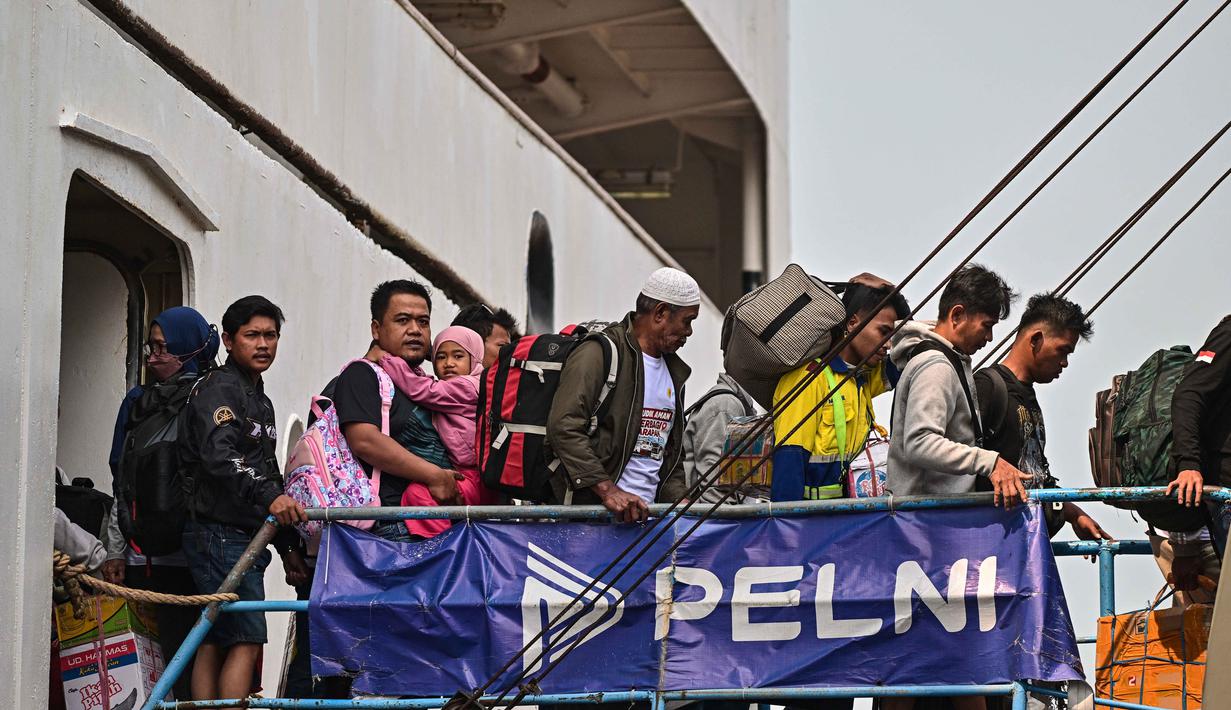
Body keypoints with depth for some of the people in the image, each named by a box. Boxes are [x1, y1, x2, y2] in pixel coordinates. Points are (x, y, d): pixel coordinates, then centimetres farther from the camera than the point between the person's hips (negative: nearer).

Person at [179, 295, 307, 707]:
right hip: (220, 533, -9)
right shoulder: (218, 390, -10)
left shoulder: (260, 401, 22)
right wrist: (269, 496, -41)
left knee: (214, 642, 6)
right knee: (246, 641, -15)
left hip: (245, 539, 9)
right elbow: (219, 456, -27)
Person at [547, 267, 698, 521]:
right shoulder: (600, 353, -4)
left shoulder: (675, 371, 23)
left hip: (645, 512, 7)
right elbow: (564, 427, -15)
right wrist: (607, 490, -21)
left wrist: (678, 499, 11)